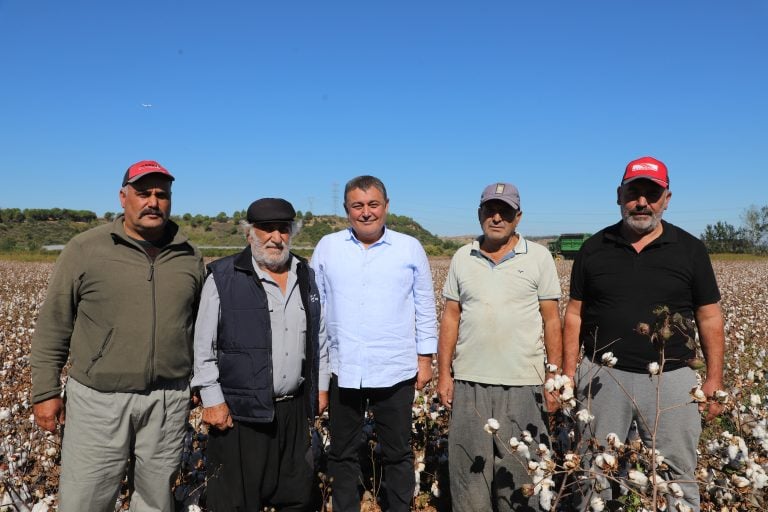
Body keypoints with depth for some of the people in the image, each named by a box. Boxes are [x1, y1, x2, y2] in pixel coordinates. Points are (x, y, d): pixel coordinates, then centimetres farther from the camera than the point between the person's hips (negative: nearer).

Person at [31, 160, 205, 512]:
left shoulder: (189, 256, 5)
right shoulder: (85, 249, -3)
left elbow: (201, 326, 13)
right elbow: (53, 326, 1)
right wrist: (46, 391, -1)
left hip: (169, 400, 2)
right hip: (99, 399, -2)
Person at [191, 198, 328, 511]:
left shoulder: (307, 277, 7)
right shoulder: (223, 277, -8)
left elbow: (319, 339, 14)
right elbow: (204, 346, -7)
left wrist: (321, 386, 12)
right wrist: (212, 400, -11)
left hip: (295, 409, 5)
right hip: (241, 412, -4)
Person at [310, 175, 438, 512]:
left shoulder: (410, 248, 1)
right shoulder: (327, 248, 3)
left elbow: (425, 308, 5)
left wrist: (425, 357, 3)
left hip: (395, 371, -1)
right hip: (342, 369, 1)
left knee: (397, 453, 12)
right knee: (342, 453, 15)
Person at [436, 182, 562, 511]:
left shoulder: (539, 257, 0)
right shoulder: (462, 258, 7)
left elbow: (552, 321, 0)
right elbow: (450, 319, 8)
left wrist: (555, 378, -4)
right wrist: (444, 373, 4)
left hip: (523, 384, -2)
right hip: (469, 382, 2)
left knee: (520, 469, 7)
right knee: (468, 468, 9)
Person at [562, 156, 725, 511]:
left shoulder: (690, 249, 2)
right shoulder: (593, 249, 3)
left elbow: (709, 318, 5)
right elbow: (575, 315, 5)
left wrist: (714, 379, 0)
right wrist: (568, 372, 0)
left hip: (670, 380, 0)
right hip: (604, 377, 1)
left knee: (677, 477, 10)